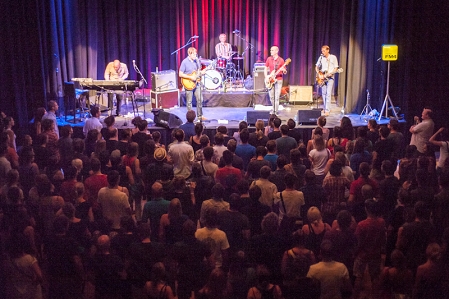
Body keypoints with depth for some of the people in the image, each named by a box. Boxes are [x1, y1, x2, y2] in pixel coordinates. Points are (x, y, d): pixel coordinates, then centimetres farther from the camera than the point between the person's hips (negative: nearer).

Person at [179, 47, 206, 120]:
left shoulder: (196, 60, 4)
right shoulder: (185, 62, -13)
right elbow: (180, 74, -15)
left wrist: (202, 72, -6)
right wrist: (190, 77, -21)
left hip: (196, 83, 6)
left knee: (200, 100, 7)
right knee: (189, 102, 4)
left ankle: (199, 116, 19)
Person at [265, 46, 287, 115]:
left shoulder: (281, 60, -5)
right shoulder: (269, 59, 5)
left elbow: (284, 72, -1)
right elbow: (266, 68, 13)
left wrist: (284, 70, -25)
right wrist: (266, 77, 0)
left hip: (278, 80, -3)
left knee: (276, 97, -8)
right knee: (271, 97, 8)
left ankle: (275, 112, -5)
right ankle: (274, 109, 29)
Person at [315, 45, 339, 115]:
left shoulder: (333, 57, -3)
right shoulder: (321, 57, 7)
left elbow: (335, 68, -2)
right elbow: (316, 67, 13)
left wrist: (330, 73, -19)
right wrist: (319, 75, -2)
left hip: (330, 78, -4)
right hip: (322, 78, 4)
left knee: (328, 94, -12)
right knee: (323, 93, 6)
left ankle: (327, 111, -15)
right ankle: (325, 108, 17)